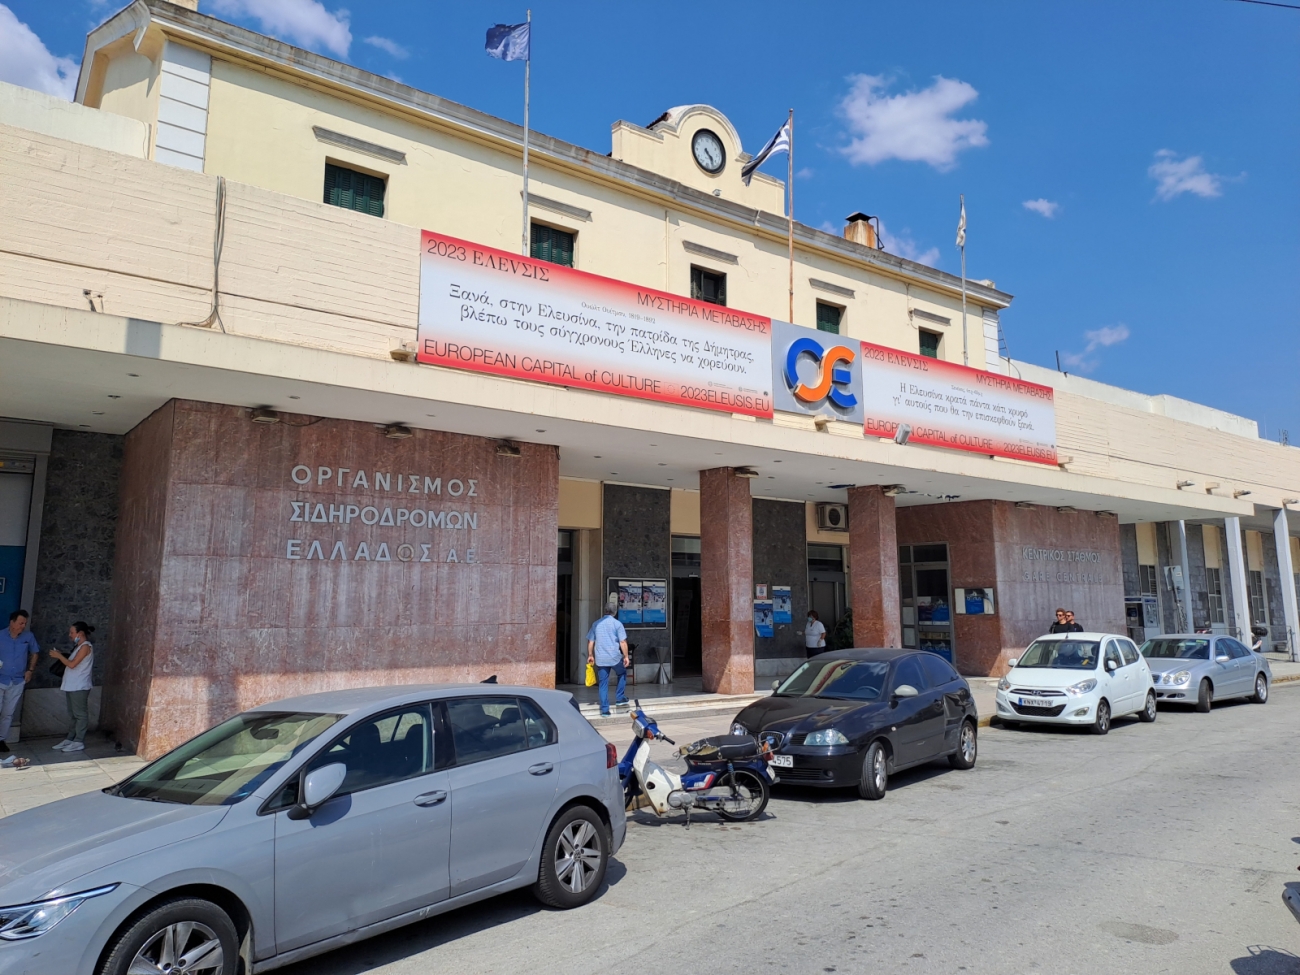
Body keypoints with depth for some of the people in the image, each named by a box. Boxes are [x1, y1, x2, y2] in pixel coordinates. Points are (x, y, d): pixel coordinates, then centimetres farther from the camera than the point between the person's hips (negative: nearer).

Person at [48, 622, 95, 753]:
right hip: (72, 686, 10)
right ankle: (70, 739, 21)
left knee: (80, 714, -5)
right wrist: (60, 656, 8)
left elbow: (72, 664, -19)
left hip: (79, 687, -10)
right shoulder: (79, 646, 17)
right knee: (72, 714, 14)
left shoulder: (86, 646, -15)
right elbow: (71, 663, 18)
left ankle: (79, 742, -2)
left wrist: (59, 655, -8)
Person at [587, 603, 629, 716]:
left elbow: (590, 641, 10)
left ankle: (604, 709, 8)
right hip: (615, 657, -3)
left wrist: (590, 655, 20)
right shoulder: (617, 623, -4)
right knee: (622, 674, 24)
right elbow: (623, 642, -9)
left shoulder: (596, 624, 8)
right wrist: (626, 656, -3)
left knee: (603, 684, 8)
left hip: (600, 659, 3)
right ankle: (620, 699, 20)